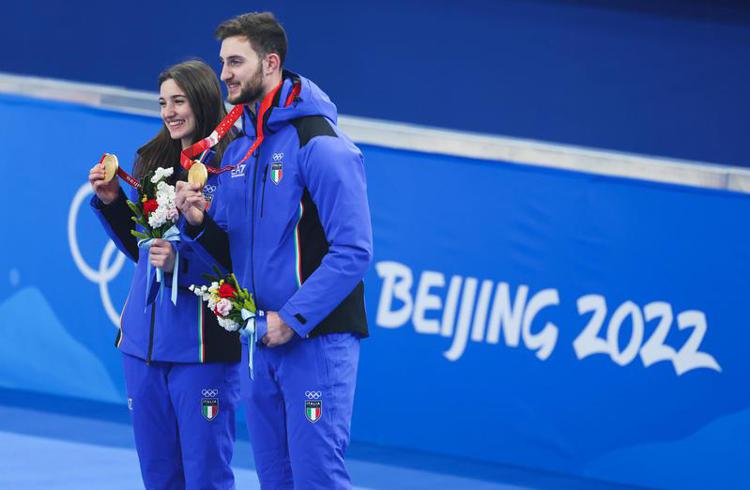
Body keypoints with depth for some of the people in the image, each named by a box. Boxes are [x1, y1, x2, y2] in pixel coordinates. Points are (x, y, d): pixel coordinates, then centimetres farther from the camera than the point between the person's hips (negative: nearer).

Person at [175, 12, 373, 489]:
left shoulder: (319, 144, -13)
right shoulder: (237, 149, 12)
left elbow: (352, 251, -18)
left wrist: (292, 319, -20)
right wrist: (199, 223, -6)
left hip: (315, 340, -8)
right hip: (259, 342, 8)